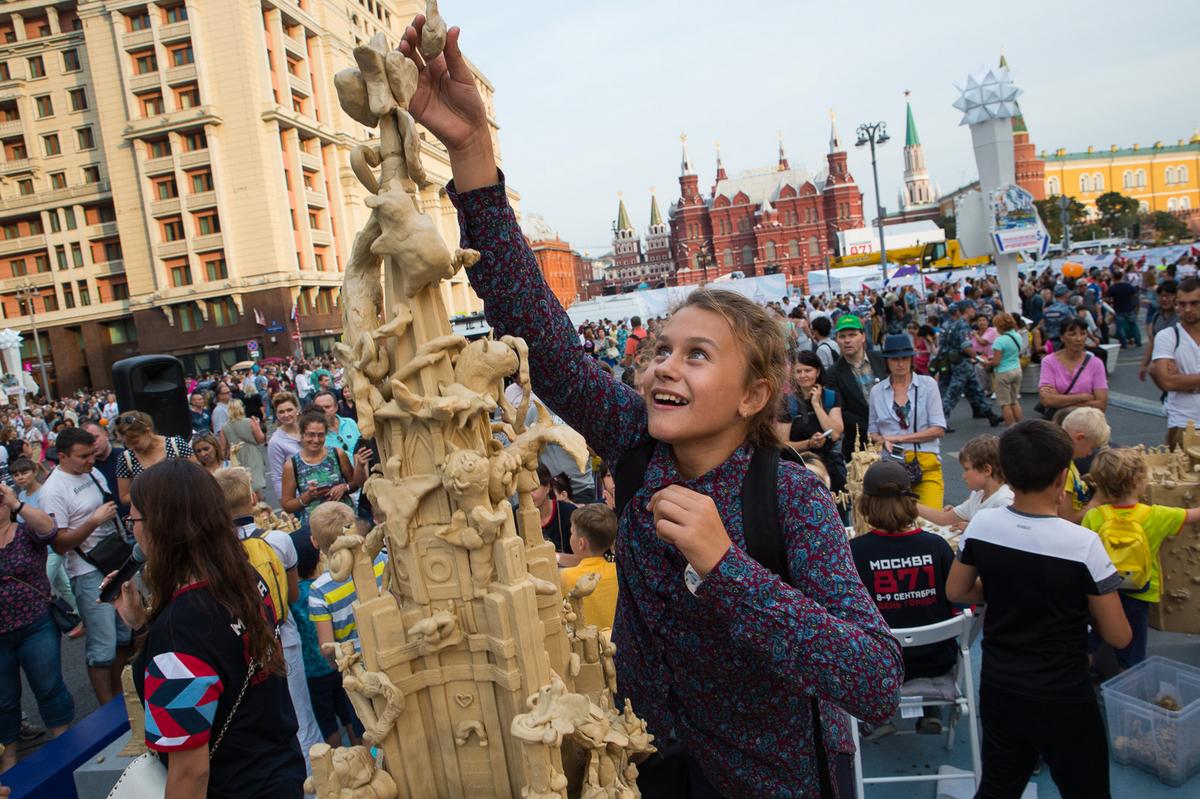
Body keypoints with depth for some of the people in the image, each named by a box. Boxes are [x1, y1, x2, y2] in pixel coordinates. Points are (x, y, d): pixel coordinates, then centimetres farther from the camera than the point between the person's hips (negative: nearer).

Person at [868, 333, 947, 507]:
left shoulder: (928, 384, 4)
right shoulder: (877, 391, 8)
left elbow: (939, 429, -1)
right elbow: (872, 431, 17)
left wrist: (900, 437, -6)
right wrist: (884, 441, -5)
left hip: (925, 463, -1)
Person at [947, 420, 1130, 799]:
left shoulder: (981, 525, -11)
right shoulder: (1083, 544, -22)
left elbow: (956, 592, 5)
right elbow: (1118, 636, -11)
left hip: (998, 690, 4)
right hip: (1063, 702, -4)